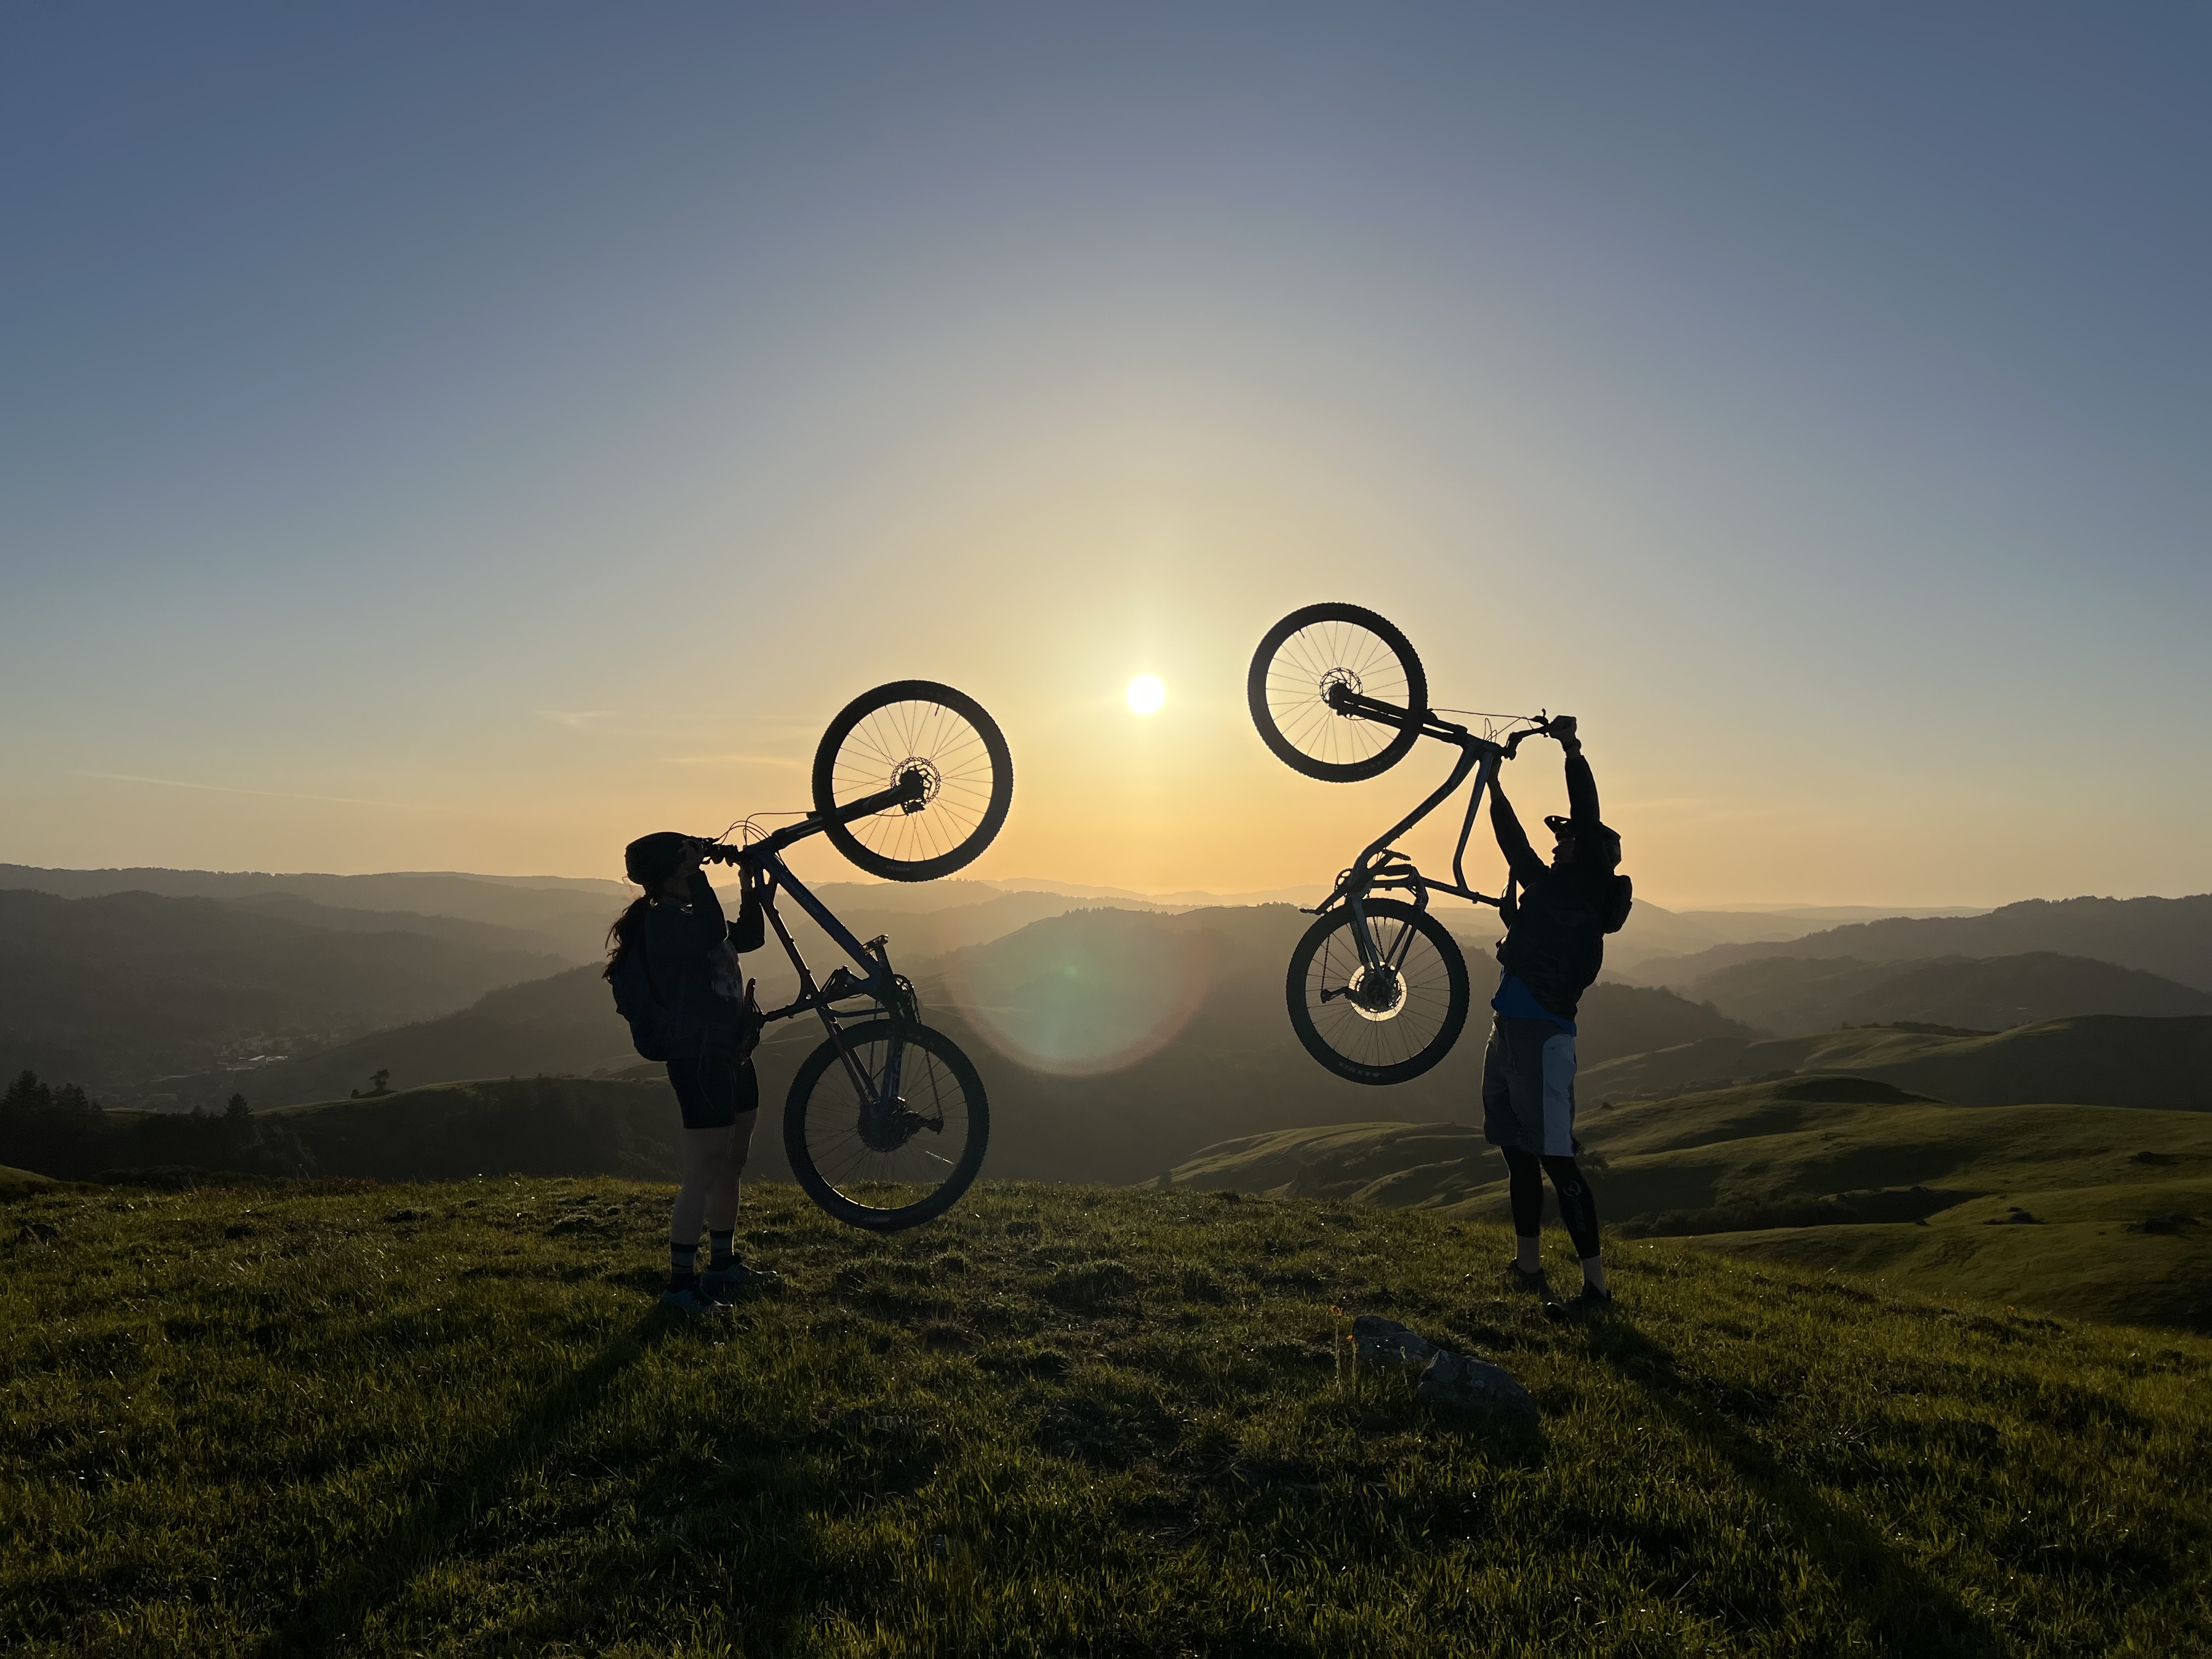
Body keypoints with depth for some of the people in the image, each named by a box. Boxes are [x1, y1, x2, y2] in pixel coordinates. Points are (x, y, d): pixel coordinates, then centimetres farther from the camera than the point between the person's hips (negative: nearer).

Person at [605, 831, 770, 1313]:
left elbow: (748, 936, 20)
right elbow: (715, 932, -35)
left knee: (731, 1164, 18)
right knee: (704, 1174, -8)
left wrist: (749, 885, 8)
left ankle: (724, 1264, 30)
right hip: (699, 1058, -10)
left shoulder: (688, 917, 15)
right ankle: (681, 1283, -1)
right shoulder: (663, 921, -16)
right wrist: (696, 874, -25)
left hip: (730, 1053, 10)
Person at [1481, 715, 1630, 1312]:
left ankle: (1596, 1283, -3)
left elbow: (1591, 824, -15)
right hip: (1508, 1032, 9)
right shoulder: (1549, 885, 17)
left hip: (1543, 1037, -9)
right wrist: (1491, 780, 28)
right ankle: (1526, 1263, 29)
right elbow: (1512, 838, 26)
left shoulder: (1588, 892, -4)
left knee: (1555, 1158, -9)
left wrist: (1572, 751, -15)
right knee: (1518, 1153, 16)